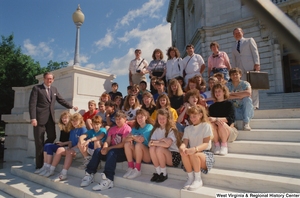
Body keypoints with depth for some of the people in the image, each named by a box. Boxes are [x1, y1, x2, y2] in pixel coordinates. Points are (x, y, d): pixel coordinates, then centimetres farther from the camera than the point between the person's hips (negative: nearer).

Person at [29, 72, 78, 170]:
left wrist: (71, 106, 22)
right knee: (39, 141, 2)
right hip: (40, 118, -5)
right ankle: (39, 165, 13)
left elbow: (61, 100, 22)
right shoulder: (36, 88, -2)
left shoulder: (54, 89, 14)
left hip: (50, 118, 5)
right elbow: (32, 104, -9)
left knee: (52, 137, 6)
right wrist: (33, 118, -18)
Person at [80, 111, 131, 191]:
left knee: (111, 152, -35)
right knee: (98, 150, -15)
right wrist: (104, 148, -16)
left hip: (123, 152, -6)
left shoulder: (127, 128, -6)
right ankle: (90, 174, -13)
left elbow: (123, 144, -16)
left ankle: (108, 180, -41)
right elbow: (107, 141, 7)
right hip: (112, 150, 7)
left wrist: (108, 148, -18)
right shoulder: (112, 129, 17)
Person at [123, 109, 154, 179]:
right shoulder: (135, 128, 12)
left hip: (148, 155, -5)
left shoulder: (149, 127, -6)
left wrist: (132, 136, -3)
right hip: (137, 155, 5)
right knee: (127, 144, -17)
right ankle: (130, 168, -14)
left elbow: (141, 140, -20)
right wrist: (136, 137, -20)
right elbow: (126, 139, -1)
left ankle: (137, 170, -20)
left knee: (138, 144, -31)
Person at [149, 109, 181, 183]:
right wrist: (160, 141, -20)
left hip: (174, 156, -4)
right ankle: (158, 173, -9)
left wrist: (155, 142, -17)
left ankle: (164, 174, -11)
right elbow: (150, 143, -7)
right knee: (152, 148, -25)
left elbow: (167, 144, -27)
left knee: (159, 149, -31)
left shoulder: (172, 130, -11)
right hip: (161, 157, 4)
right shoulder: (156, 129, 5)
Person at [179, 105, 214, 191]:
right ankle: (190, 178, -12)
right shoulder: (187, 128, 10)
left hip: (205, 154, -3)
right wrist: (182, 147, -29)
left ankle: (198, 180, -13)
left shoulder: (206, 126, -3)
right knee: (183, 152, -30)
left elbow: (206, 144, -15)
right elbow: (185, 142, -2)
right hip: (193, 152, 3)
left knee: (194, 154, -35)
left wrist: (195, 149, -36)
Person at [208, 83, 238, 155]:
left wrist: (216, 119, -27)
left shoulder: (229, 104, 1)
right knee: (210, 124, -29)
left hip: (230, 131, -2)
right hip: (216, 134, 2)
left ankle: (224, 145, -14)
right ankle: (216, 145, -15)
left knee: (222, 124, -33)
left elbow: (230, 119, -14)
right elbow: (210, 118, -1)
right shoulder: (212, 107, 10)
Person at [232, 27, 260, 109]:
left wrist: (257, 63, -9)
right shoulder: (234, 46, 23)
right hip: (240, 68, 3)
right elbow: (234, 59, 19)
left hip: (251, 66, -3)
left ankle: (254, 105, -4)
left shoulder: (249, 40, 14)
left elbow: (255, 52, 4)